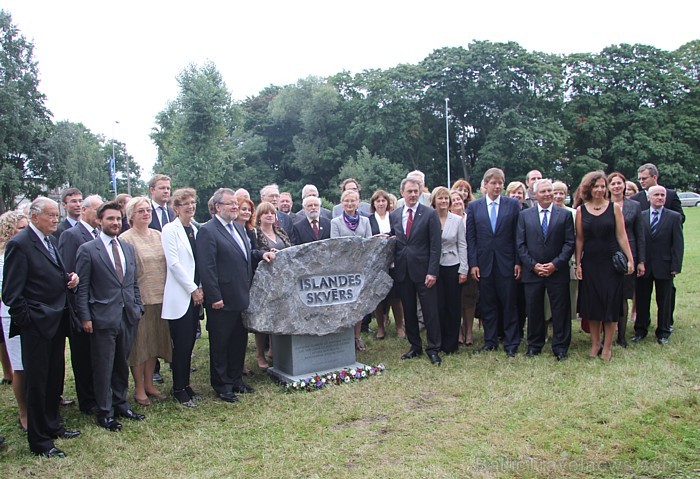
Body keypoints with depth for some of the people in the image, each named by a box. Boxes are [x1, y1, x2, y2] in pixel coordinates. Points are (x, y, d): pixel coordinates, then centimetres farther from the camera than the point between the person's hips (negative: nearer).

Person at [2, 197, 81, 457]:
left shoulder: (51, 240, 11)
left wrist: (70, 277, 2)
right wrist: (26, 320, -15)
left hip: (58, 322, 8)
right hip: (37, 325, -8)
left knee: (55, 377, 18)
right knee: (37, 382, 4)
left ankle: (52, 425, 35)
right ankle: (39, 440, 17)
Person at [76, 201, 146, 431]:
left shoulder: (128, 248, 11)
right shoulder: (87, 250, -6)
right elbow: (82, 288, -6)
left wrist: (137, 307, 8)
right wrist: (85, 317, -10)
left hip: (128, 317, 5)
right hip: (103, 317, -5)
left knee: (122, 365, 16)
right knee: (103, 367, 5)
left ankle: (121, 405, 30)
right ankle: (105, 413, 18)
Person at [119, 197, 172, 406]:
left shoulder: (158, 235, 10)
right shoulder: (125, 239, -8)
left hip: (160, 298, 6)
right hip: (139, 299, -6)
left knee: (154, 342, 14)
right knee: (139, 344, 4)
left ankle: (149, 384, 27)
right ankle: (139, 389, 18)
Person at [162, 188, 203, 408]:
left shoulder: (195, 230, 13)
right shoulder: (170, 229, -7)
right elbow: (174, 263, -13)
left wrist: (201, 289, 4)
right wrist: (193, 289, -12)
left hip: (195, 295, 6)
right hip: (180, 297, -6)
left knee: (189, 344, 12)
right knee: (181, 345, 0)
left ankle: (186, 385, 23)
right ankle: (179, 390, 13)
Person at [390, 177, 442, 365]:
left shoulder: (430, 214, -3)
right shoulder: (394, 215, 9)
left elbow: (435, 245, -7)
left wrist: (432, 272, -13)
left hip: (423, 271, -4)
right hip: (402, 271, 4)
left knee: (430, 312, 1)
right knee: (408, 312, 12)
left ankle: (433, 349, 14)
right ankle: (415, 346, 25)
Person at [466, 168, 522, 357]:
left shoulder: (513, 204, 3)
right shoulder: (473, 206, 5)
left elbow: (518, 235, 1)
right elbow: (470, 237, 3)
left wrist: (518, 262, -4)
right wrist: (473, 263, -3)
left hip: (507, 263, -1)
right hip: (484, 262, 1)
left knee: (509, 304, 4)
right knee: (487, 305, 8)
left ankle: (511, 343, 15)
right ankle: (490, 341, 20)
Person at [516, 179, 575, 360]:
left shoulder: (565, 215, 4)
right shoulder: (524, 215, 6)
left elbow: (570, 243, 0)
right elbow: (521, 245, 3)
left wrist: (555, 264, -10)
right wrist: (533, 265, -8)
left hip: (558, 271, 0)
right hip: (532, 271, 1)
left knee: (560, 310, 4)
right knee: (533, 311, 7)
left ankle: (560, 347, 17)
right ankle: (534, 345, 22)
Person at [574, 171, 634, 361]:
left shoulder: (614, 208, 0)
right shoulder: (581, 210, 1)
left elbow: (621, 236, -1)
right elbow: (579, 239, 4)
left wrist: (630, 259, -6)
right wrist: (578, 264, 2)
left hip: (611, 262, -1)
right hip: (590, 263, 1)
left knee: (611, 303, 3)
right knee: (591, 304, 8)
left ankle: (607, 346, 15)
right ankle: (595, 343, 22)